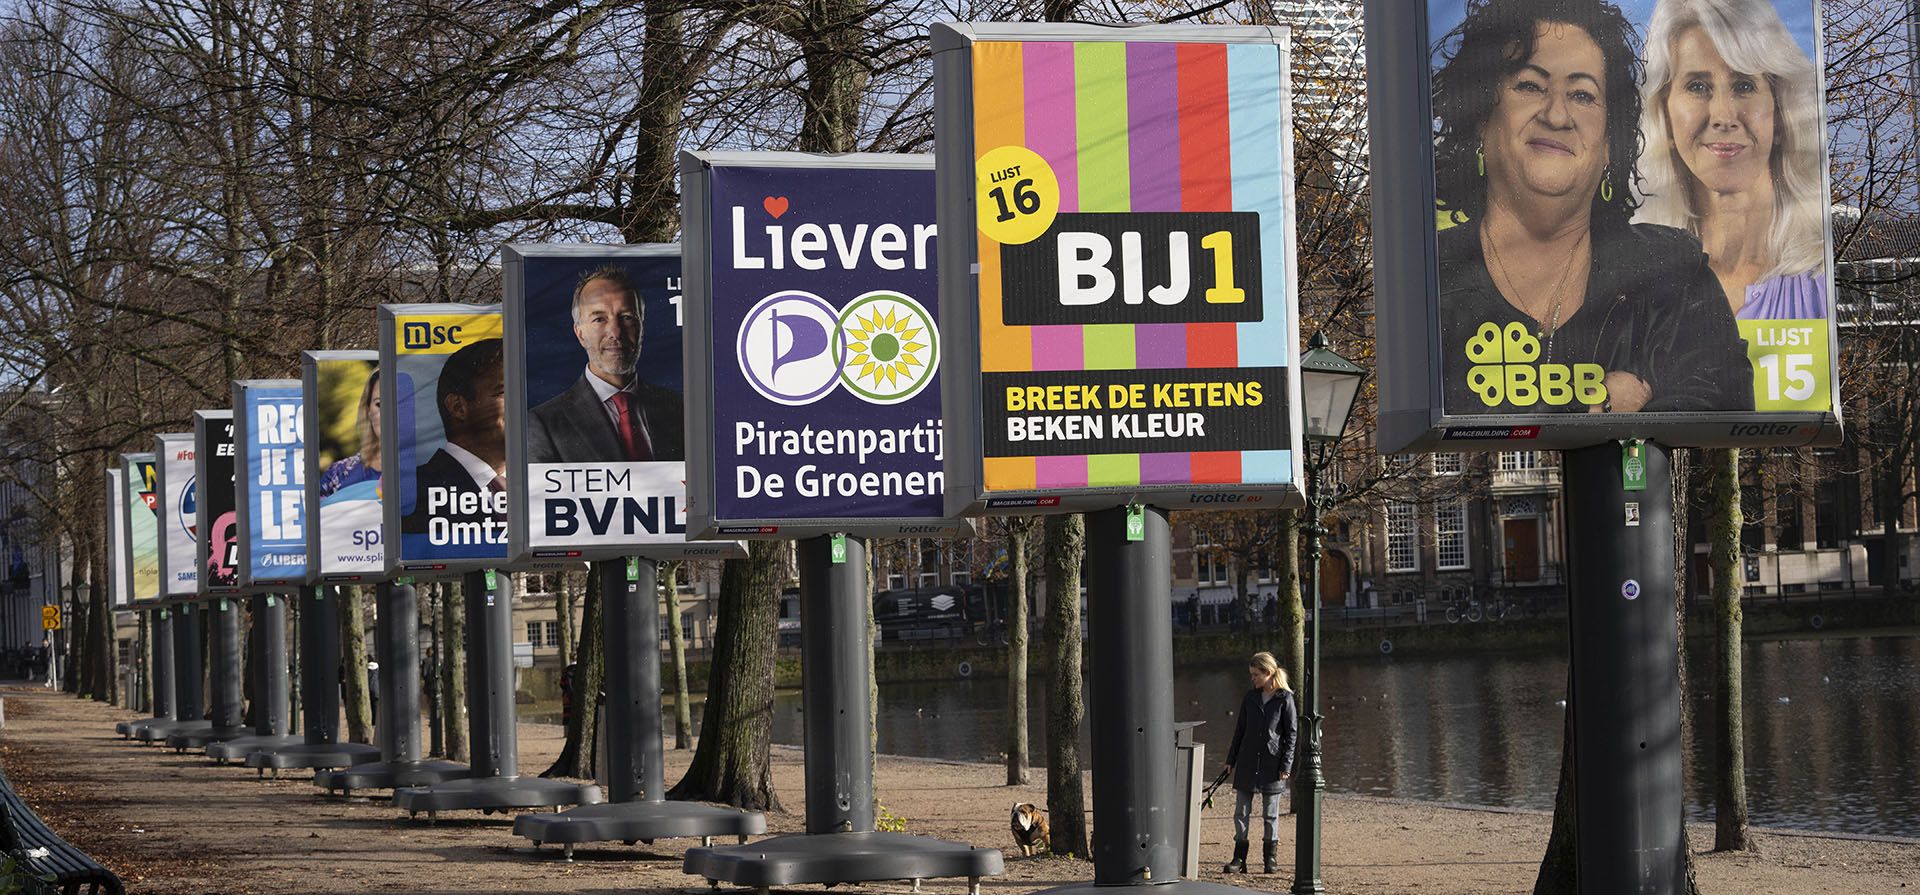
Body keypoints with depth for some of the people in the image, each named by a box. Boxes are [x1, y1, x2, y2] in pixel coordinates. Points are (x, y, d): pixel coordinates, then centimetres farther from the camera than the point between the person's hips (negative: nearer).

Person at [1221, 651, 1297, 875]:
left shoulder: (1284, 699, -5)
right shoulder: (1250, 697, 8)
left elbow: (1292, 733, -4)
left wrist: (1286, 764, -9)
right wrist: (1231, 760, 12)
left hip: (1272, 762, -4)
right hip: (1247, 762, 4)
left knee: (1270, 813, 5)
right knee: (1241, 811, 2)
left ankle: (1271, 856, 17)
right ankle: (1239, 858, 5)